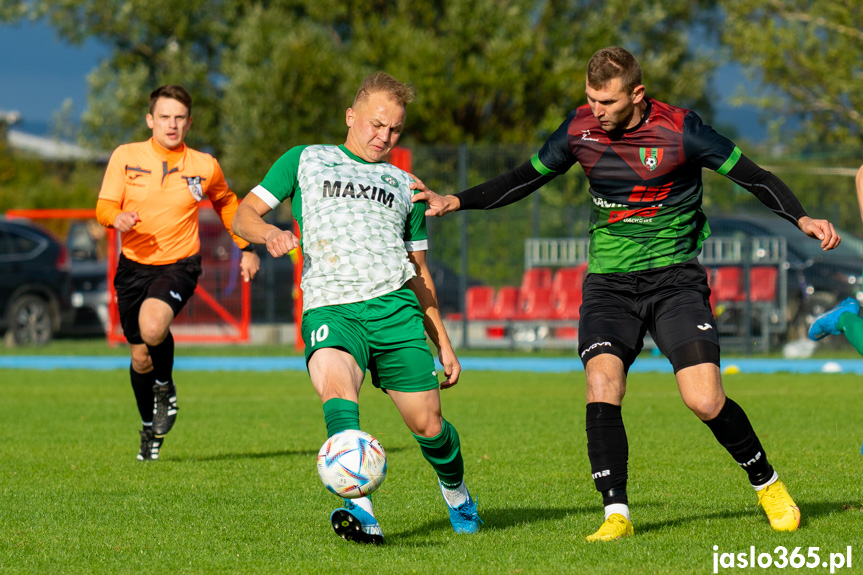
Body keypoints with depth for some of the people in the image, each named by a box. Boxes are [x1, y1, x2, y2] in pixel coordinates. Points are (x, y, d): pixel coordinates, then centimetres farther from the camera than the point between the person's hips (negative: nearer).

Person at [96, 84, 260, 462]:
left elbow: (226, 203, 19)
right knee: (140, 357, 8)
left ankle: (165, 388, 1)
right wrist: (118, 218, -27)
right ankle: (149, 428, 37)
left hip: (179, 265, -2)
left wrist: (246, 248, 18)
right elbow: (104, 208, -4)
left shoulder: (204, 166, 0)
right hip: (134, 265, 2)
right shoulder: (126, 157, -2)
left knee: (152, 327, -32)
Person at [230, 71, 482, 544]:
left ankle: (456, 495, 31)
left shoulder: (402, 185, 25)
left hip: (394, 306, 3)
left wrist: (442, 342, 22)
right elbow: (243, 215, 11)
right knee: (336, 386, -33)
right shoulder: (306, 161, 17)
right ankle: (360, 511, -47)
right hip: (329, 309, -3)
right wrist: (268, 232, -12)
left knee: (427, 424, -1)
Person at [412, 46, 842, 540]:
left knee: (705, 401, -15)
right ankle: (617, 513, -13)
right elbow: (523, 180, 13)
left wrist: (802, 219, -20)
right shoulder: (579, 130, -1)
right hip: (610, 281, 3)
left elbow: (754, 177, -6)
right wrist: (455, 201, 5)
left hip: (675, 277, -3)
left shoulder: (680, 131, -11)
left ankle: (768, 485, 12)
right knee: (602, 384, -21)